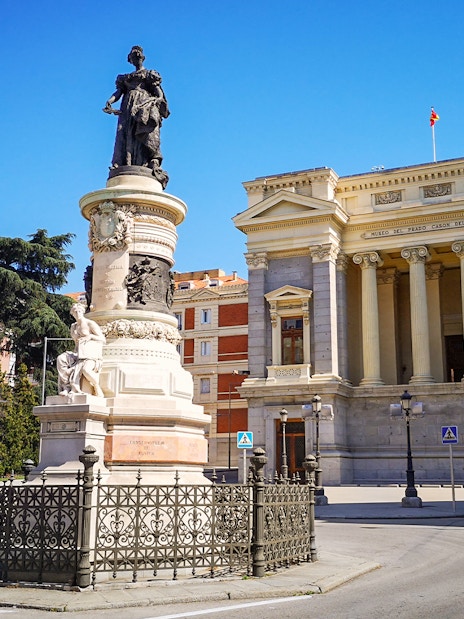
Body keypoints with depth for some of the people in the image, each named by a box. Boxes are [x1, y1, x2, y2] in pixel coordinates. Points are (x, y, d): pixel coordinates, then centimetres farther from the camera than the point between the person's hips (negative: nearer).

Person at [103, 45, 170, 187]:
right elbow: (118, 92, 17)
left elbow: (160, 95, 9)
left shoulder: (150, 75, 21)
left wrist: (157, 100, -15)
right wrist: (110, 101, -6)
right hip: (128, 108, 3)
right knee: (124, 137, -16)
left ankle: (154, 164, -39)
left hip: (146, 105, -3)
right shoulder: (124, 78, 32)